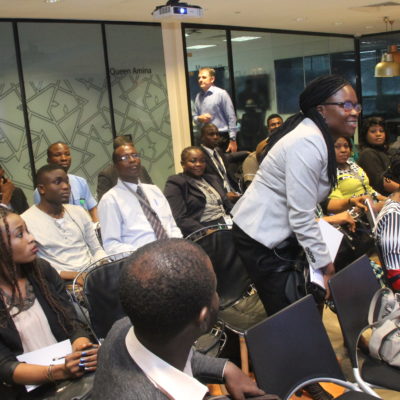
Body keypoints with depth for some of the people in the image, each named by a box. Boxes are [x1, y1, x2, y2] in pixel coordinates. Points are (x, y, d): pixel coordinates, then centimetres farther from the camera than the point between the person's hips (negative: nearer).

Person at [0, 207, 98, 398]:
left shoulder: (42, 269, 1)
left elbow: (72, 324, 1)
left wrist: (81, 347, -20)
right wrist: (58, 371, -27)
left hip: (72, 378, 4)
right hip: (27, 390, -3)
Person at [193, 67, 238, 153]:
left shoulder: (221, 94, -5)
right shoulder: (198, 96, 11)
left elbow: (231, 118, -7)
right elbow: (194, 117, 20)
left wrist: (233, 140, -11)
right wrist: (199, 118, -6)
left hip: (221, 137, -5)